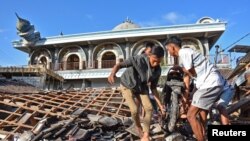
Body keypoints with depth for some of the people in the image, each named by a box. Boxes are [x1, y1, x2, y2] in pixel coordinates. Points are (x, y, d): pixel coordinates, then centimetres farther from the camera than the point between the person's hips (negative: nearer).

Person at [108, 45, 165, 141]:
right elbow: (119, 65, -34)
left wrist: (160, 105, -9)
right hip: (127, 86, -4)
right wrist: (112, 74, -56)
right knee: (134, 110, -16)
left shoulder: (158, 70, -17)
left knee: (149, 108, -9)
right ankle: (138, 127, 18)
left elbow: (153, 88, -6)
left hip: (141, 87, 4)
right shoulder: (139, 59, -33)